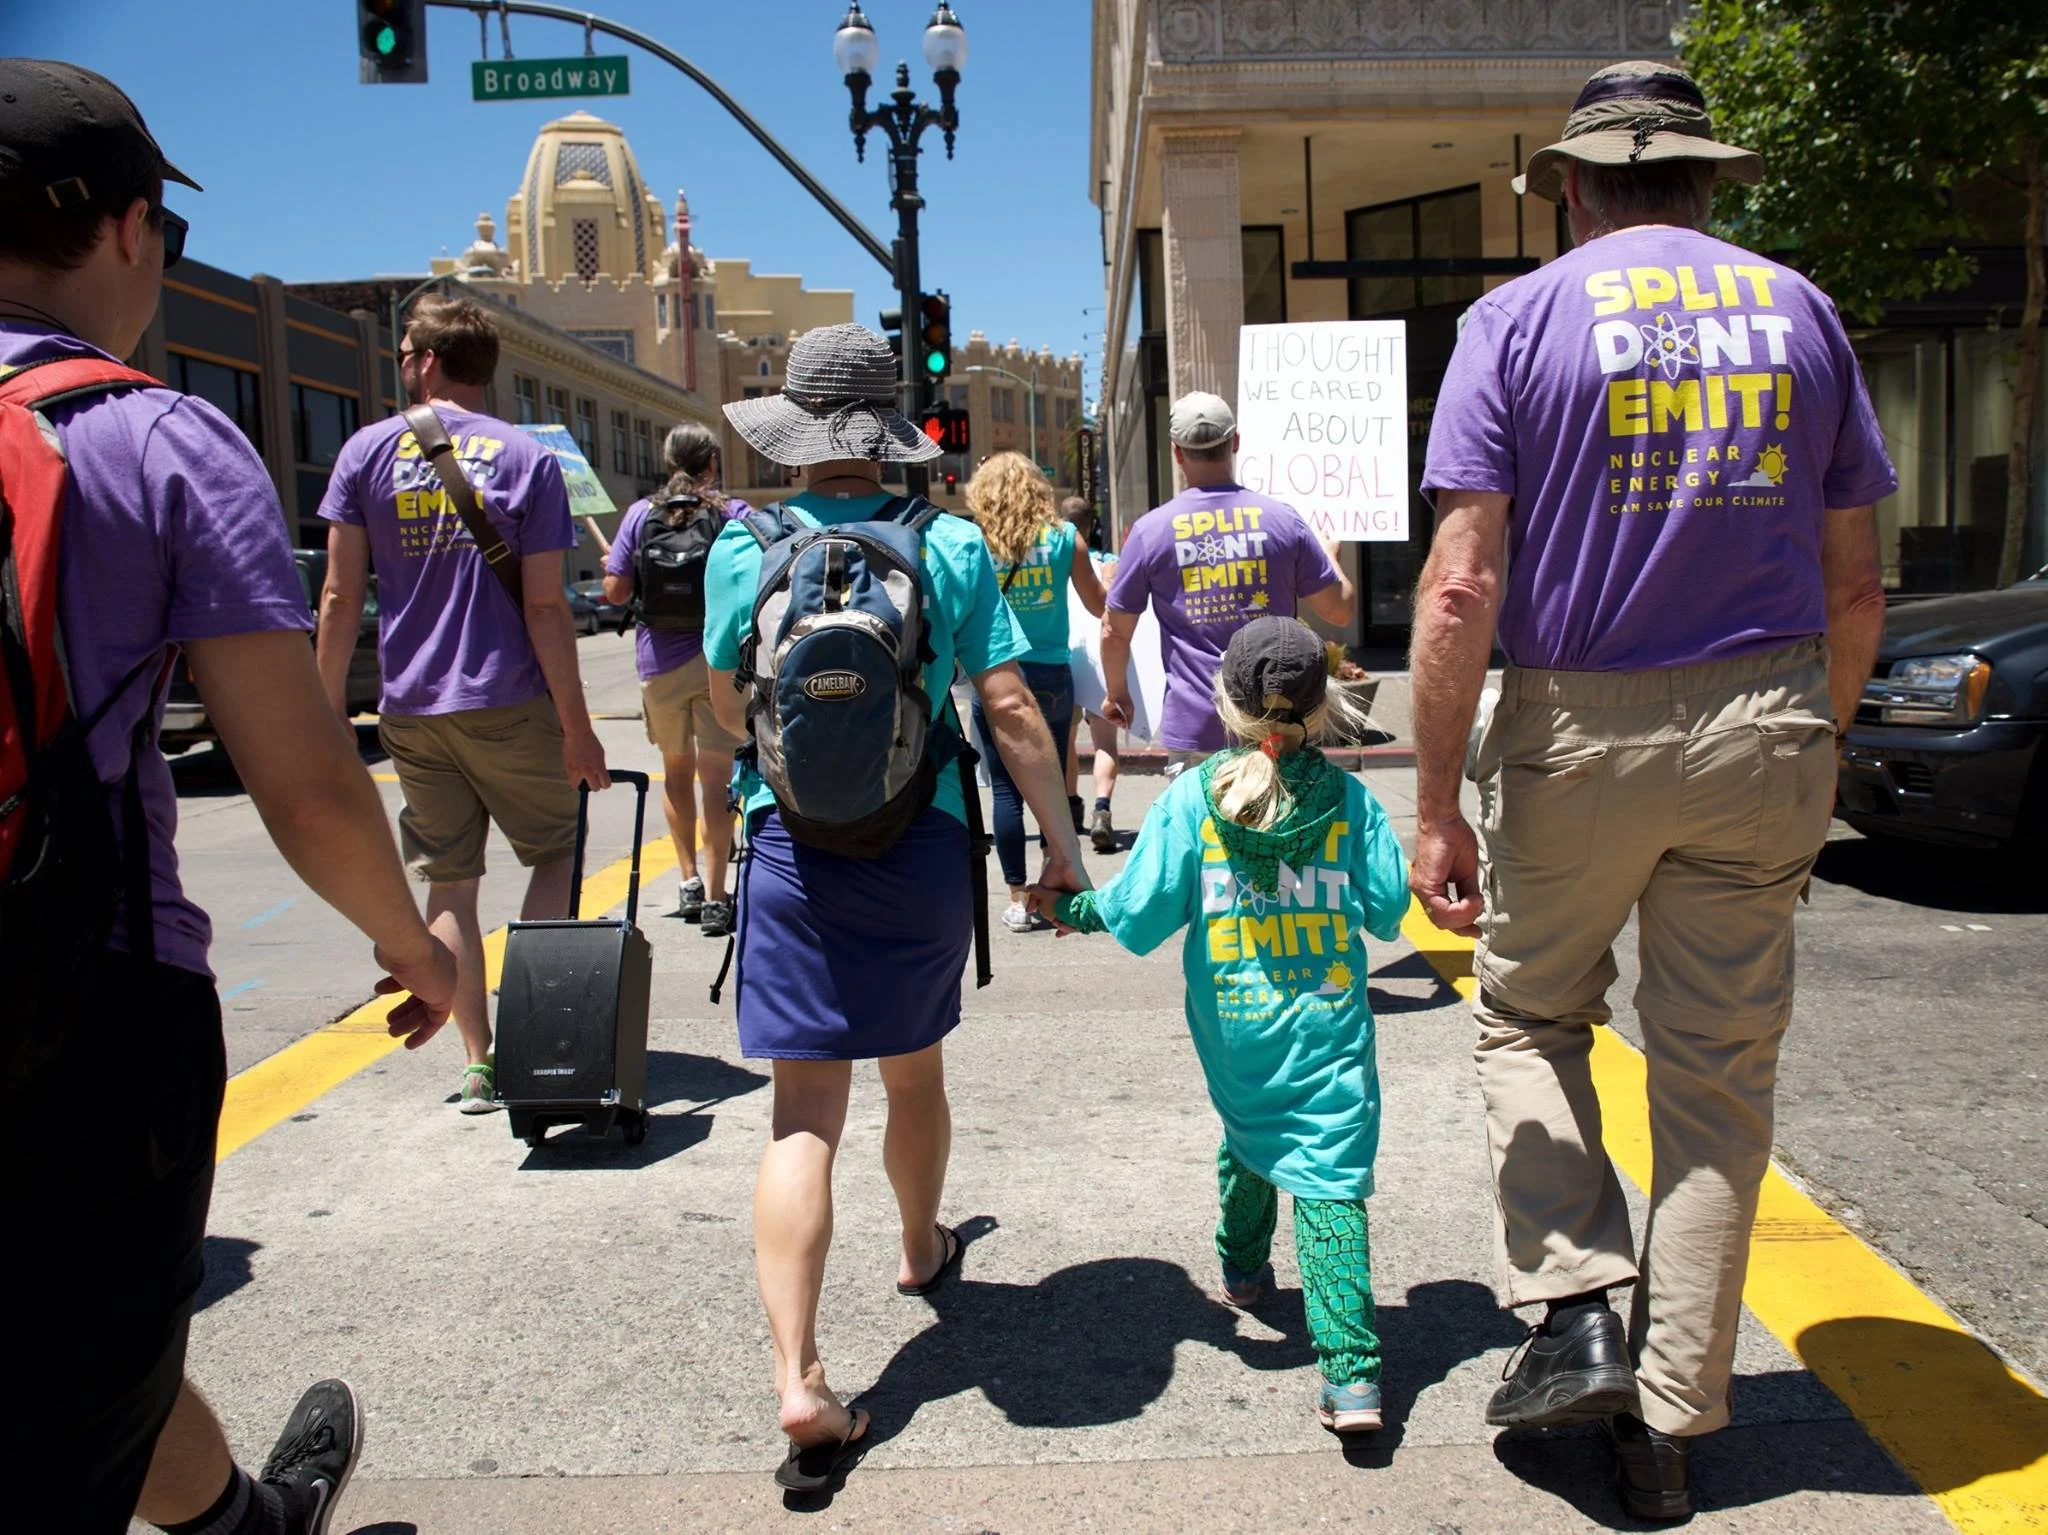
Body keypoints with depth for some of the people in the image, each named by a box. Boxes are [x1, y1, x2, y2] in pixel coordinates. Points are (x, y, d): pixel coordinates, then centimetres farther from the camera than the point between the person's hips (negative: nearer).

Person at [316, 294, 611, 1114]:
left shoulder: (367, 451, 3)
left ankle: (481, 1062, 11)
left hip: (411, 710, 2)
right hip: (509, 705, -2)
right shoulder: (527, 459, -2)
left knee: (449, 884, 10)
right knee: (555, 853, 15)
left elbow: (340, 598, 0)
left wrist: (331, 711, 7)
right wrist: (577, 727, -4)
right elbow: (544, 607, -8)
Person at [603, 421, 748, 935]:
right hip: (719, 660, -2)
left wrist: (611, 565, 19)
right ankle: (715, 897, -3)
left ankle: (690, 880, 21)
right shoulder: (736, 514, -4)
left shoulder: (640, 514, 0)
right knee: (716, 777, 0)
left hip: (660, 660, 2)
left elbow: (615, 592, -1)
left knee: (677, 769, 19)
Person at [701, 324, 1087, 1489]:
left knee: (805, 1116, 0)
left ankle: (799, 1379, -9)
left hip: (794, 847, -1)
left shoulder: (744, 549, -4)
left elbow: (729, 706, 7)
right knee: (914, 1068, 23)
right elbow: (1011, 710, -8)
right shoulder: (952, 547, -5)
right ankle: (924, 1251, 47)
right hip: (924, 842, 1)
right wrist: (1062, 844, 2)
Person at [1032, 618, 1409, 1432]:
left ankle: (1244, 1269, 49)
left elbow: (1139, 918, -5)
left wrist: (1072, 907, 12)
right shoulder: (1350, 799, -4)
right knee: (1331, 1181, -2)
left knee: (1248, 1140, 27)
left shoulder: (1189, 799, -6)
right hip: (1330, 1028, -1)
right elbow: (1388, 908, 0)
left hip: (1233, 1029, 2)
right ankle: (1352, 1372, -10)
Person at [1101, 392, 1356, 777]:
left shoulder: (1151, 529, -4)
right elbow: (1339, 611, 5)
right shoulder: (1282, 519, -1)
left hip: (1194, 725, -1)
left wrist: (1117, 694, 21)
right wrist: (1331, 555, 26)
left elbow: (1115, 632, 2)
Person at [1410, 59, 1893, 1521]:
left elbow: (1462, 586, -13)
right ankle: (1670, 1417, 19)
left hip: (1578, 730, -3)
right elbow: (1855, 587, 8)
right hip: (1765, 726, 3)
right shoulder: (1800, 311, 8)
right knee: (1720, 1072, 10)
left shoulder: (1520, 316, -3)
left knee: (1530, 1015, 19)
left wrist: (1436, 803, -10)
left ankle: (1577, 1307, 7)